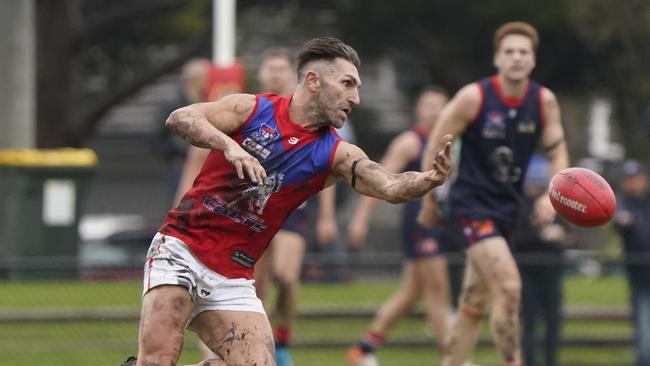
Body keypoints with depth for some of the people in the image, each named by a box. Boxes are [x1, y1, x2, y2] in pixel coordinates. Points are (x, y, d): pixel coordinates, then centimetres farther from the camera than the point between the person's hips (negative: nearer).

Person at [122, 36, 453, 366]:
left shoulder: (336, 154, 4)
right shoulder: (251, 109, -2)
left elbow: (391, 188, -12)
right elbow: (179, 119, -15)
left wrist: (429, 179, -33)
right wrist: (229, 146, -32)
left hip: (233, 275, 4)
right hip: (181, 248, -4)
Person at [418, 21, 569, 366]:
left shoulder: (544, 101, -2)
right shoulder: (473, 97, -14)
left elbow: (557, 153, 7)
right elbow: (435, 146, -4)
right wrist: (429, 201, 3)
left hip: (507, 206, 6)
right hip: (472, 204, -5)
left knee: (474, 305, 12)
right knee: (509, 286, -21)